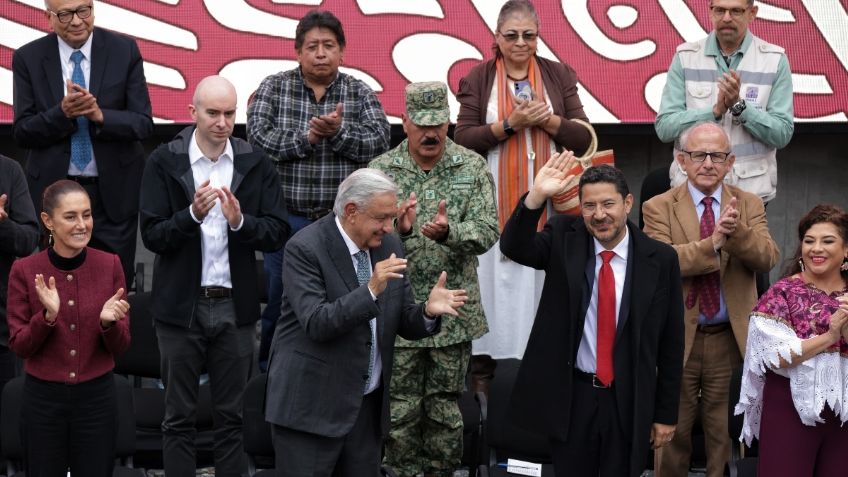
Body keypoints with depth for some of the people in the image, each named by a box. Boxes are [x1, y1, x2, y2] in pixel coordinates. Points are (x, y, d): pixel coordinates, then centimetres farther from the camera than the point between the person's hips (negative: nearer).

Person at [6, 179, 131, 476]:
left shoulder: (110, 265, -5)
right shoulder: (24, 270, -7)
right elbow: (18, 346, -5)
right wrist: (48, 316, -23)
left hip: (97, 398, 1)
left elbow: (120, 347, -2)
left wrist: (108, 322, -23)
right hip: (43, 399, -1)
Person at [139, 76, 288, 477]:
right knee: (179, 417, 7)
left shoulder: (256, 164, 2)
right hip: (181, 306, -1)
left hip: (235, 307, 1)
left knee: (230, 416, 9)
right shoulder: (164, 162, -3)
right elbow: (152, 236, -7)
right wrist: (193, 214, -23)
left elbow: (277, 232, -1)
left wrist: (239, 221, -19)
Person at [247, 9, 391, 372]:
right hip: (287, 219, -1)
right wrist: (306, 136, -16)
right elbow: (258, 138, -10)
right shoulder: (273, 88, 2)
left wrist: (338, 131, -19)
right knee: (280, 302, 7)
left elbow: (380, 143, -6)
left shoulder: (360, 93, 5)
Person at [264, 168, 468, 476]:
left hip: (368, 405, 6)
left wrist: (429, 311, -14)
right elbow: (316, 323, -23)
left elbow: (405, 324, 8)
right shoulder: (305, 248, -13)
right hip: (312, 405, -6)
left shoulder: (389, 245, 6)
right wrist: (371, 290, -31)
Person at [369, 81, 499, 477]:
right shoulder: (381, 169, 1)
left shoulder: (472, 167, 1)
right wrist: (398, 228, -26)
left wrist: (448, 232, -27)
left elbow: (487, 232, -7)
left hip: (453, 314, 0)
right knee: (400, 411, 5)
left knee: (446, 411, 9)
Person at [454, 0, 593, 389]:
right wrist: (509, 124, -14)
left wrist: (547, 118, -12)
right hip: (493, 203, -1)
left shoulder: (559, 75, 8)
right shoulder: (478, 78, 3)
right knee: (494, 282, -1)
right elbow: (463, 139, -4)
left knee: (545, 280, 2)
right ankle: (482, 369, 5)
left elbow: (583, 138, 4)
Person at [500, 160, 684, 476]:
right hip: (569, 396, 1)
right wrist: (536, 197, -33)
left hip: (629, 401, -1)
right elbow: (514, 248, -19)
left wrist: (666, 413, 2)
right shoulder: (564, 238, -2)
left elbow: (671, 341, 0)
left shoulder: (660, 259, -5)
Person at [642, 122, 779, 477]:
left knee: (725, 431, 12)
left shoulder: (749, 205, 4)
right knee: (673, 430, 10)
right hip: (679, 337, -2)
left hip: (731, 338, 2)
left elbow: (768, 258, -12)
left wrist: (737, 231, -30)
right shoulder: (659, 207, -4)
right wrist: (713, 241, -29)